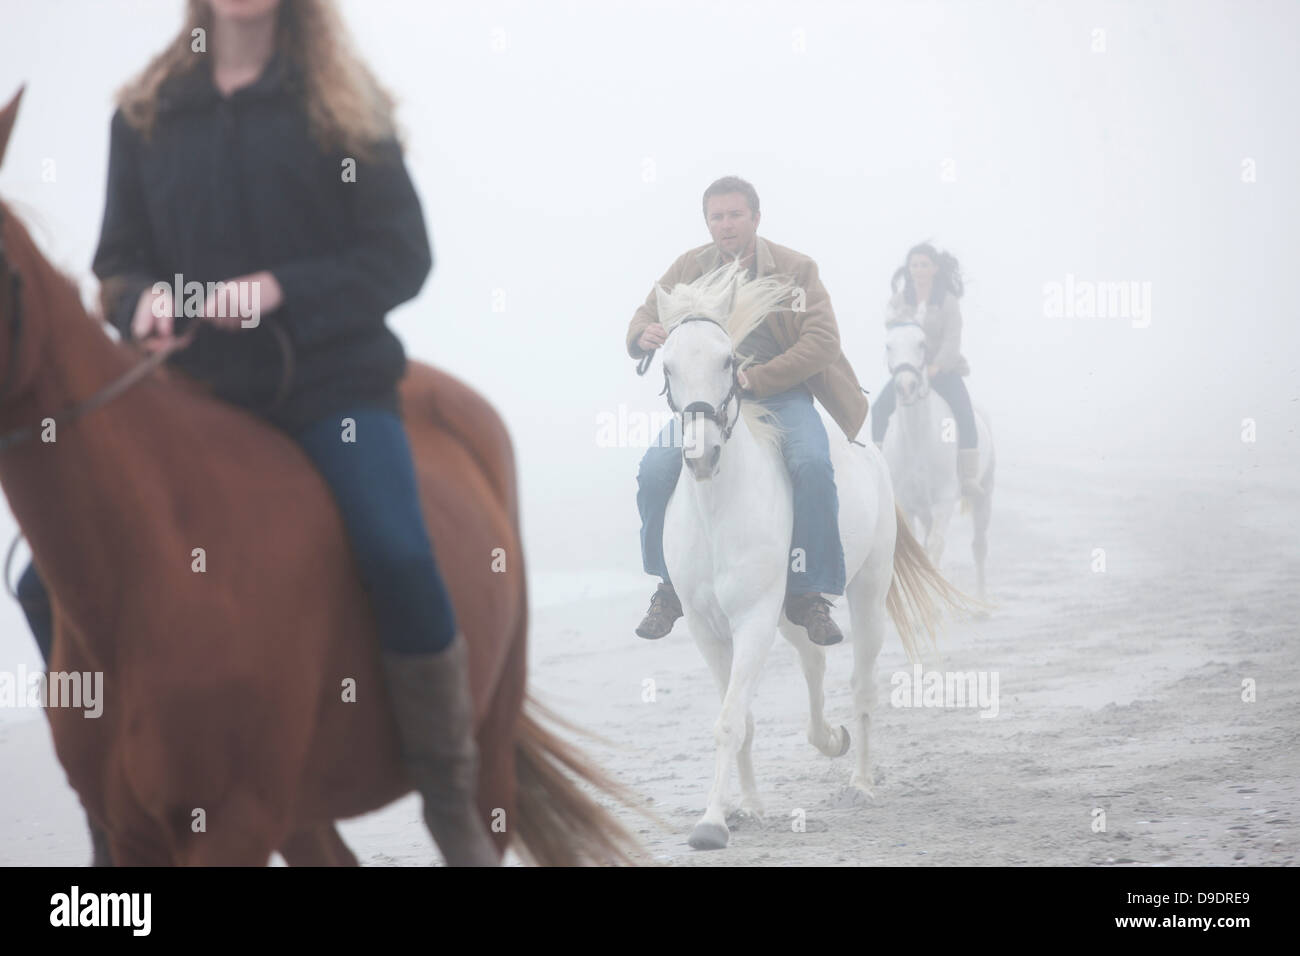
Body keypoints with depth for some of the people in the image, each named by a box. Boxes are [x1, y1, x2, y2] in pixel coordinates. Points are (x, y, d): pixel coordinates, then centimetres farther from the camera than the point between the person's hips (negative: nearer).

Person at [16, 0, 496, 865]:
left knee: (401, 558, -29)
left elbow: (403, 256, -3)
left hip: (332, 380, -3)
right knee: (52, 581, -7)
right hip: (200, 388, 4)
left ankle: (453, 801, -11)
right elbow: (119, 258, 12)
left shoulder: (343, 104, 2)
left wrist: (279, 290, -17)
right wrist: (143, 299, -12)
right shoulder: (146, 114, 9)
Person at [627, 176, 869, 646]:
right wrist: (643, 335, -15)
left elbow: (823, 341, -9)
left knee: (812, 466, -32)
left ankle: (806, 591, -16)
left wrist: (756, 379, -21)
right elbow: (646, 315, 14)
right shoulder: (689, 267, 7)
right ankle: (673, 585, 0)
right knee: (655, 470, -22)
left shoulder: (795, 268, -2)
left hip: (781, 394, -2)